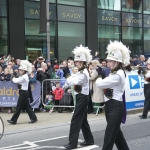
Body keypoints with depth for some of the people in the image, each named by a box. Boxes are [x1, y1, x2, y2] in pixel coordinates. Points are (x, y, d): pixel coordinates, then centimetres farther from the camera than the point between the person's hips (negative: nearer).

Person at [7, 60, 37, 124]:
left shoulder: (23, 77, -18)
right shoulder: (25, 76, 13)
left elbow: (16, 81, -14)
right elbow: (18, 81, 15)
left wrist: (13, 79, 6)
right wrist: (15, 79, -3)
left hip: (23, 93, -10)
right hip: (24, 93, 10)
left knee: (19, 107, -3)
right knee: (27, 106, 12)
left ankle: (13, 120, 3)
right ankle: (33, 118, 13)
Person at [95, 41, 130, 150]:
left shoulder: (118, 75, -20)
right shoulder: (114, 73, 12)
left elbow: (99, 84, -21)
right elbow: (105, 85, 12)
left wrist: (100, 74, -1)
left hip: (116, 107, -10)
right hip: (111, 106, 10)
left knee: (110, 134, -6)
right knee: (116, 132, 19)